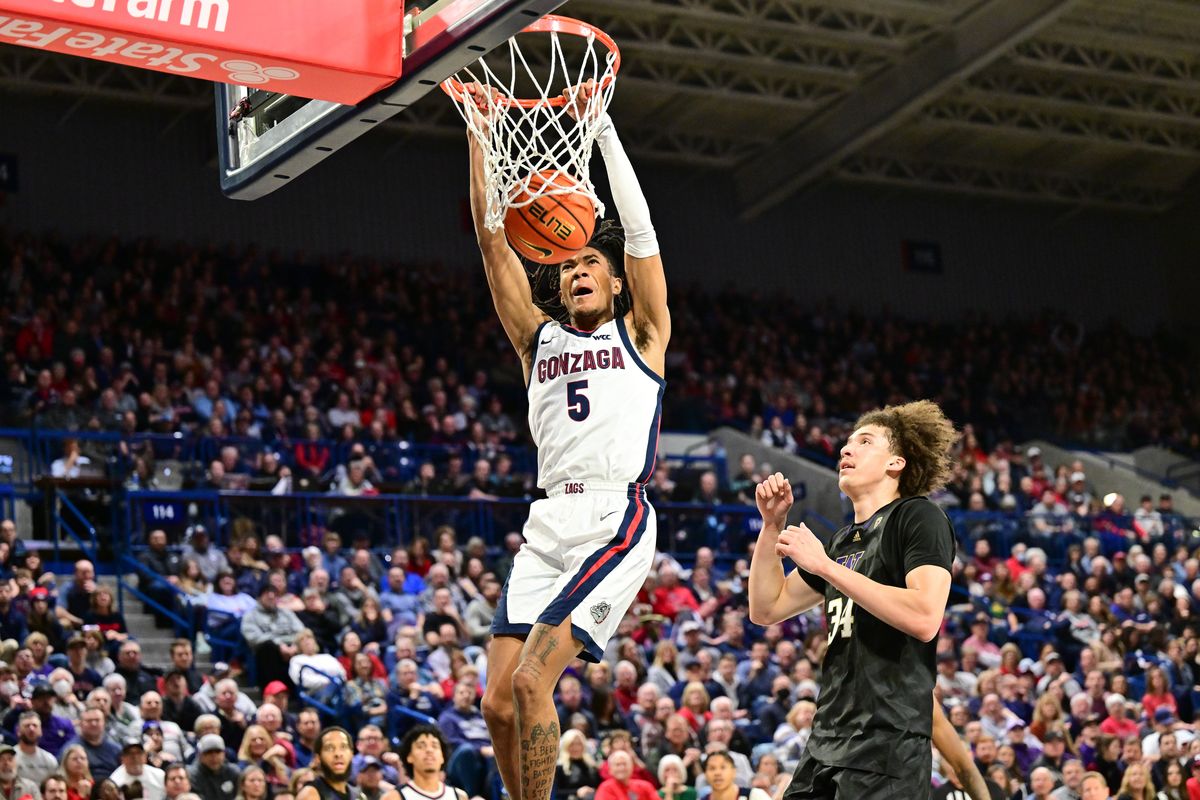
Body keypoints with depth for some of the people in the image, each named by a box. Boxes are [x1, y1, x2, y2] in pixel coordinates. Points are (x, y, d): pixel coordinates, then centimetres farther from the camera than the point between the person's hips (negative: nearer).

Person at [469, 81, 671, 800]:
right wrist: (481, 132, 8)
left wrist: (602, 126, -2)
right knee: (499, 702, -5)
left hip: (617, 519, -5)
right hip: (548, 524, 5)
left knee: (532, 682, -19)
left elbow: (639, 229, 2)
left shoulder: (641, 333, 12)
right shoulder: (539, 337, 21)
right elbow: (493, 239, 15)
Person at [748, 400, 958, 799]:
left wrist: (825, 566, -16)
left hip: (888, 742, -8)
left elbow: (924, 619, -20)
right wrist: (773, 524, 13)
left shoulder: (919, 517, -4)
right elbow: (766, 609, 23)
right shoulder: (842, 541, 21)